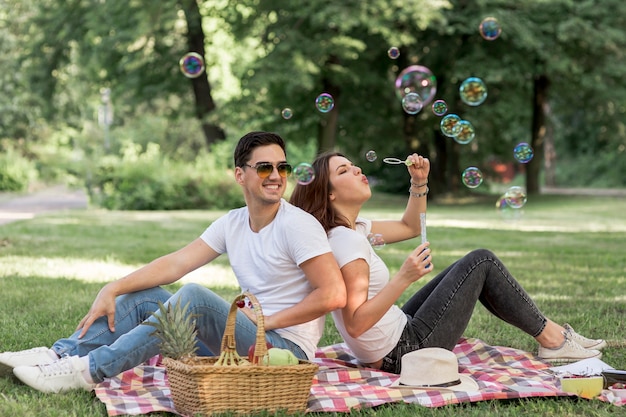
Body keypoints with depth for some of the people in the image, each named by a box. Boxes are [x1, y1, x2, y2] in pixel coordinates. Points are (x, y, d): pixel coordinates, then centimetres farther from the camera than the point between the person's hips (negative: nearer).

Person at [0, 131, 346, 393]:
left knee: (195, 296, -29)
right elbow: (175, 264, 2)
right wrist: (112, 290, -10)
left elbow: (334, 295, -20)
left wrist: (269, 320, -17)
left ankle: (92, 371, -26)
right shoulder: (232, 223, 8)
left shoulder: (297, 225, -12)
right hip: (244, 341, 8)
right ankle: (61, 355, -8)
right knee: (145, 294, 4)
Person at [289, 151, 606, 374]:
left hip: (399, 336, 10)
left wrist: (419, 183, 8)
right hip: (403, 354, -10)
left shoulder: (352, 228, 8)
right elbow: (355, 324, -29)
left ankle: (550, 333, 21)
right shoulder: (345, 241, -22)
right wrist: (404, 278, -33)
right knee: (482, 261, 0)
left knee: (469, 268, 20)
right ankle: (551, 337, 14)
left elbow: (409, 227, 23)